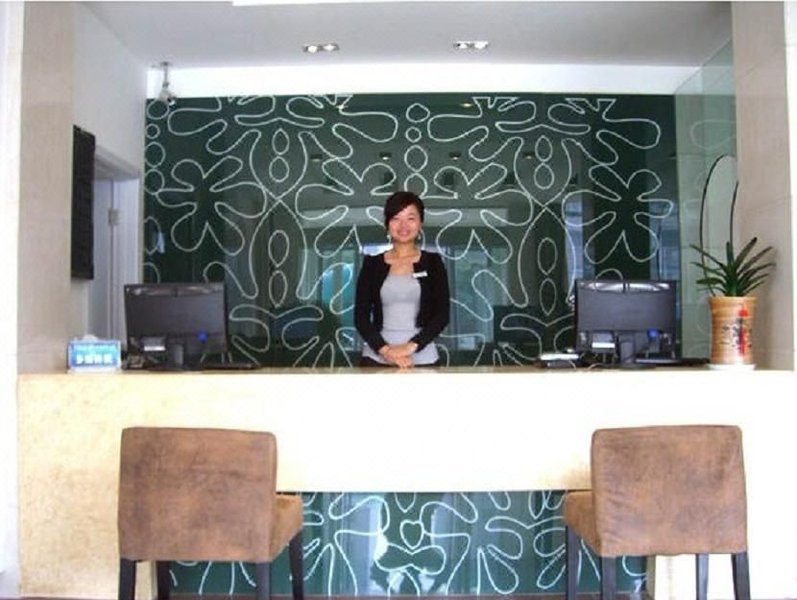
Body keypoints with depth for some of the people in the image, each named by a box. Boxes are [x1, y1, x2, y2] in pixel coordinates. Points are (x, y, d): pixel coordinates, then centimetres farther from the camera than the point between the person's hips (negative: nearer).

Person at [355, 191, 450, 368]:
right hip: (376, 357, 0)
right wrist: (386, 350, -13)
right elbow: (361, 316, 0)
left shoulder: (433, 262, 5)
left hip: (423, 358, 0)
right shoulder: (372, 264, 5)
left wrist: (411, 346, -14)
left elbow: (442, 315, -2)